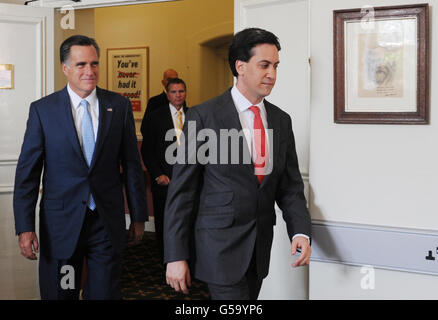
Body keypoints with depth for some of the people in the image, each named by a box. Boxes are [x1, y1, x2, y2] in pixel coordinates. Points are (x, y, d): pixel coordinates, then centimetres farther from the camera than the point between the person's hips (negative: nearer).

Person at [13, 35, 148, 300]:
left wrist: (139, 216, 8)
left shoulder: (119, 106, 2)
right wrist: (25, 227, -7)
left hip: (108, 222, 1)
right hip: (61, 223, 0)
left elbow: (132, 164, 6)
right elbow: (27, 171, -2)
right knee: (59, 294, 10)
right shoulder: (42, 109, -2)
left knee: (106, 293, 6)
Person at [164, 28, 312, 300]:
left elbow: (290, 186, 10)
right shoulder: (203, 117, -9)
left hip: (261, 247, 6)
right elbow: (181, 191, -8)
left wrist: (301, 232, -8)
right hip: (221, 244, -5)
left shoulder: (281, 120, 8)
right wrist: (176, 256, -11)